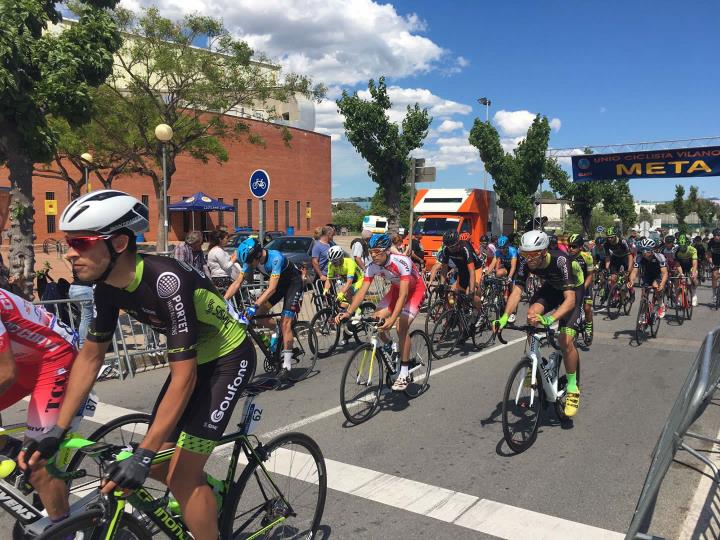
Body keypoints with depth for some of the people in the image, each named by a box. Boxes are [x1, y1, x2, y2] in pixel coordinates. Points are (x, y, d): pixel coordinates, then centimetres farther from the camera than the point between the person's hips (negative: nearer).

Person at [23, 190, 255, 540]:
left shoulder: (166, 281, -34)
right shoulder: (108, 287, -10)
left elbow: (183, 379, -33)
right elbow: (90, 356, 0)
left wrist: (142, 455, -33)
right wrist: (57, 430, -3)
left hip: (228, 359, -7)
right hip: (192, 359, 7)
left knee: (180, 476, -9)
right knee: (159, 466, 8)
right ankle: (211, 495, 35)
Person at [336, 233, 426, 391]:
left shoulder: (402, 262, -36)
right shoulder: (372, 266, -19)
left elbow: (403, 295, -41)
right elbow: (362, 291, -21)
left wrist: (392, 319, -51)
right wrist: (348, 312, -35)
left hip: (415, 290, -6)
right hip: (396, 288, 6)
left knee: (401, 327, -21)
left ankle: (404, 374, -11)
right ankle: (389, 347, 20)